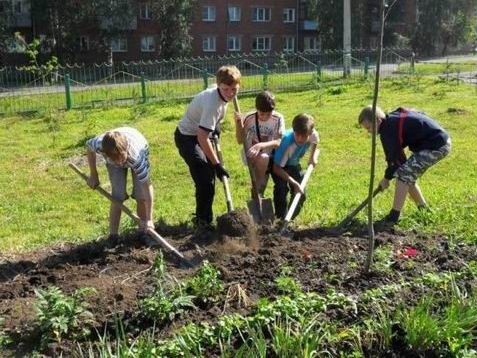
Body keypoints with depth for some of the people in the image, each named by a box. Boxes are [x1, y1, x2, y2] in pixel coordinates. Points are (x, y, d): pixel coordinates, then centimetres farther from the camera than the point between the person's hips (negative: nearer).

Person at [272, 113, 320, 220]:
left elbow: (315, 148, 2)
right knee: (282, 187, -28)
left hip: (293, 164, 5)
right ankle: (281, 218, -11)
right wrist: (294, 183, -39)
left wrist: (313, 156, -16)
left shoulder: (313, 135, -27)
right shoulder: (287, 141, -41)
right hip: (278, 164, -5)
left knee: (301, 193, -2)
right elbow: (277, 168, -35)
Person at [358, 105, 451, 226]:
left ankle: (394, 217, -12)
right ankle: (423, 210, 29)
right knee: (408, 175, 15)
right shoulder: (394, 118, 9)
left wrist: (387, 177, 1)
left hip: (436, 146, -10)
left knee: (403, 175, -13)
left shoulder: (388, 129, -20)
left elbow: (394, 157, -14)